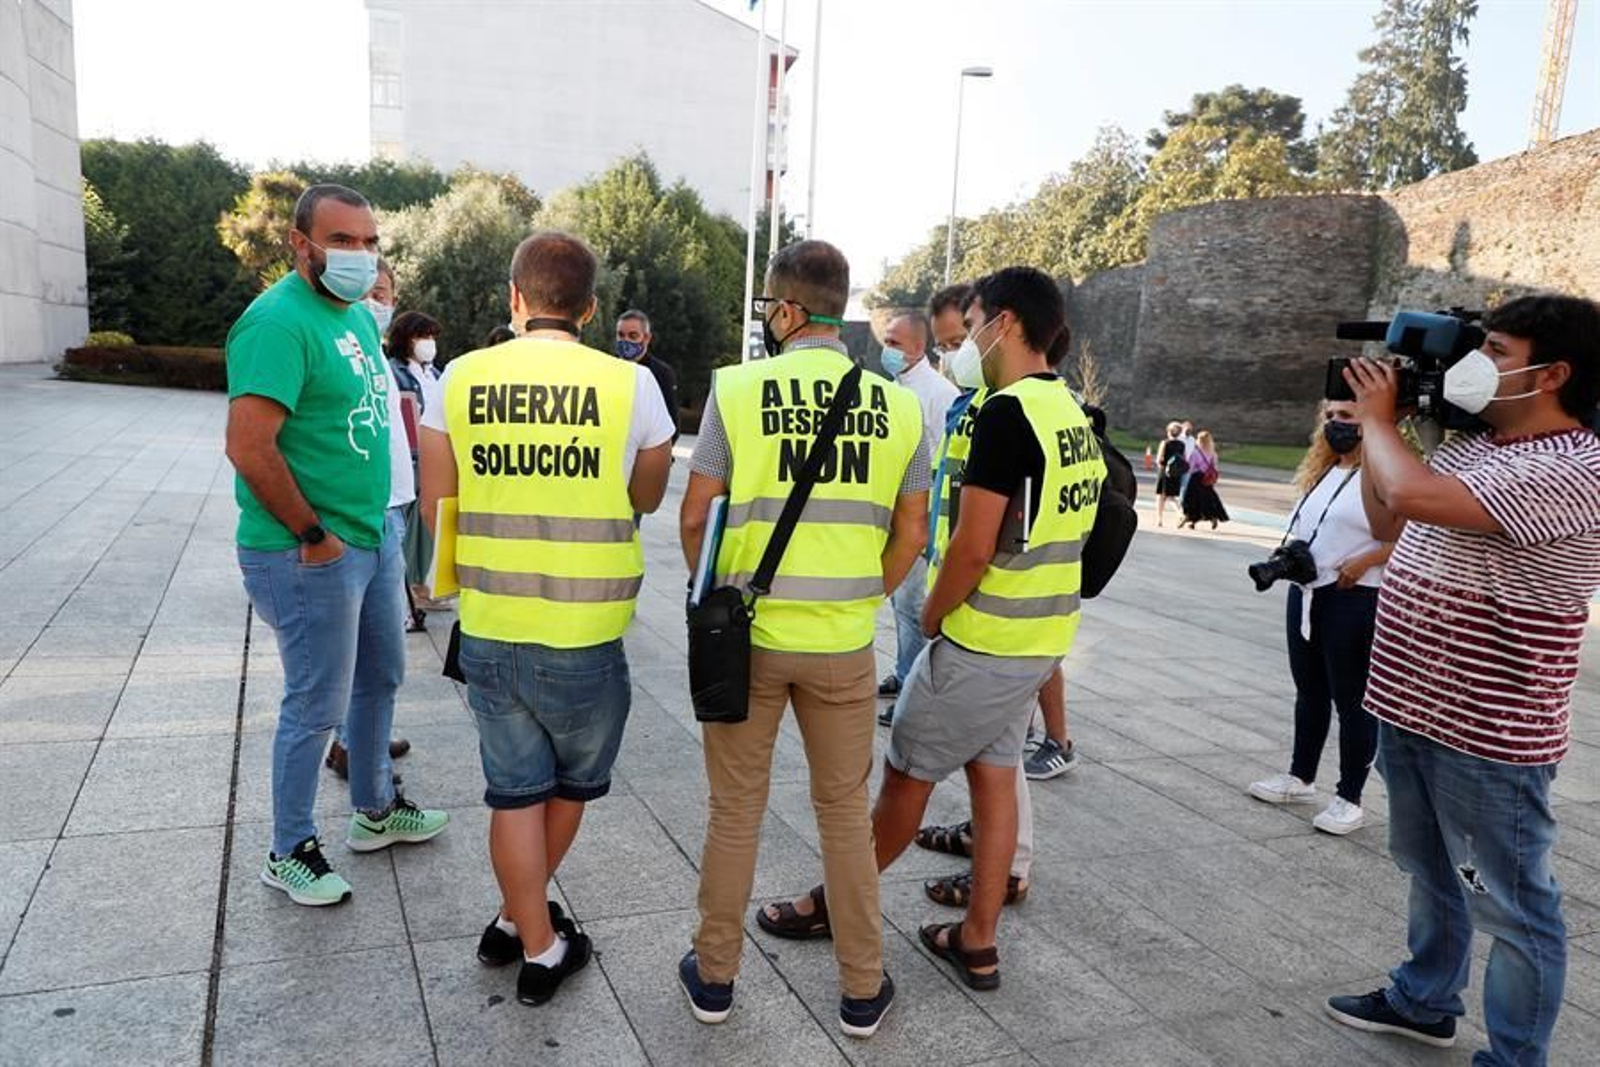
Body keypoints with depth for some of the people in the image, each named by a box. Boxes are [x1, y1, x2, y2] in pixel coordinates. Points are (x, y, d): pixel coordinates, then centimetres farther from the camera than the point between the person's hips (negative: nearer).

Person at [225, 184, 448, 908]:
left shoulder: (358, 315, 10)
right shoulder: (280, 321, -19)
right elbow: (249, 448, -27)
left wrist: (377, 519, 15)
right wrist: (313, 536, -19)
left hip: (374, 536, 9)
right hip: (311, 556, -9)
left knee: (379, 678, 21)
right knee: (317, 707, 4)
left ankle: (375, 811, 41)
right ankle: (288, 853, 24)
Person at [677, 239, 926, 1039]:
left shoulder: (736, 389, -9)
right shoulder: (898, 406, -2)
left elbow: (694, 518, -5)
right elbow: (910, 536, 3)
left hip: (746, 634, -1)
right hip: (845, 644, 2)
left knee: (735, 810, 15)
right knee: (845, 812, 16)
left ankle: (715, 977, 30)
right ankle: (862, 990, 28)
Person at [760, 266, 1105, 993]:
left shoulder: (1007, 412, -20)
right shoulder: (1072, 416, 8)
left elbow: (973, 548, -23)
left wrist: (930, 619, -6)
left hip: (981, 641, -8)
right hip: (1039, 639, 8)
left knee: (906, 775, 7)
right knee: (994, 776, 14)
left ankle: (835, 903, 25)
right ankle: (977, 942, 24)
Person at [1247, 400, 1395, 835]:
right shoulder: (1321, 471, 14)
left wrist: (1362, 563, -24)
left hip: (1353, 601, -8)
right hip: (1305, 594, 8)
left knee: (1351, 701, 2)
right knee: (1309, 691, 18)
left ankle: (1349, 799, 13)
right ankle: (1300, 777, 32)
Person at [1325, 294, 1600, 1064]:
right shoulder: (1470, 447, 7)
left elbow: (1413, 495, -34)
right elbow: (1386, 521, 18)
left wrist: (1377, 417, -15)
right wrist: (1375, 428, 6)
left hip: (1487, 732, -9)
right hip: (1409, 707, 9)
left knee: (1510, 904, 8)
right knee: (1429, 872, 25)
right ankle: (1424, 1001, 44)